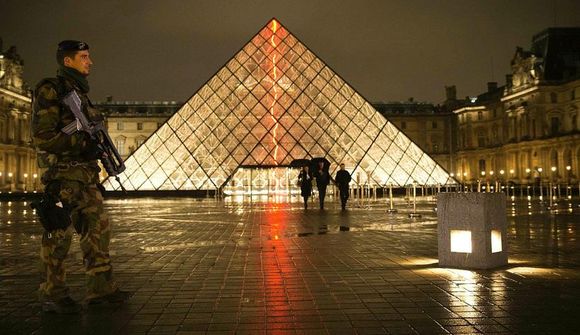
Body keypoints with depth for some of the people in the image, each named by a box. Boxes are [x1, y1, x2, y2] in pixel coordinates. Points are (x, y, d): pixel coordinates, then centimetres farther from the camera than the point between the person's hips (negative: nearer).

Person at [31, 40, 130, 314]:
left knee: (98, 228, 7)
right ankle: (52, 294, 9)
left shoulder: (80, 93, 19)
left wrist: (98, 145, 10)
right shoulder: (50, 90, -7)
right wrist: (84, 144, -17)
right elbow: (43, 136, -16)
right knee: (59, 232, -3)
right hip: (63, 175, -9)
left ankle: (100, 288, 15)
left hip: (86, 175, 9)